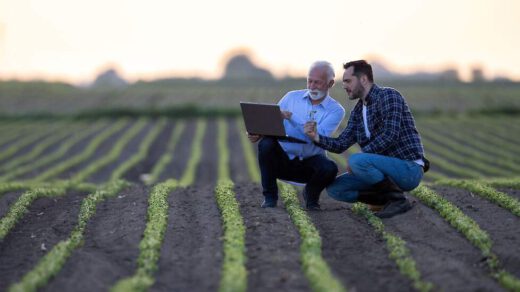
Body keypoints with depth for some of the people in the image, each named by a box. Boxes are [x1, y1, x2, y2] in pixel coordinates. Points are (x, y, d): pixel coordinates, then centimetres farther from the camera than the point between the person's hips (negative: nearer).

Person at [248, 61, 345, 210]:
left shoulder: (335, 110, -4)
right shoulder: (292, 97, 5)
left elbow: (318, 137, -20)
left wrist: (291, 117, -27)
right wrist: (258, 133, -24)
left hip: (310, 163, -2)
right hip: (282, 159, 2)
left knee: (329, 168, -34)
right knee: (266, 144, -30)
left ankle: (311, 195, 3)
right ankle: (270, 196, -9)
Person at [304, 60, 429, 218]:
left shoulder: (388, 95, -12)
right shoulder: (357, 111, 14)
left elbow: (391, 134, -24)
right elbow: (341, 144, 9)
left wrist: (359, 157, -21)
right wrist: (316, 137, -9)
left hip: (409, 169, -8)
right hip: (388, 168, 9)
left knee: (356, 161, -31)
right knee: (334, 188, 1)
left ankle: (397, 199, -13)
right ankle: (390, 198, 3)